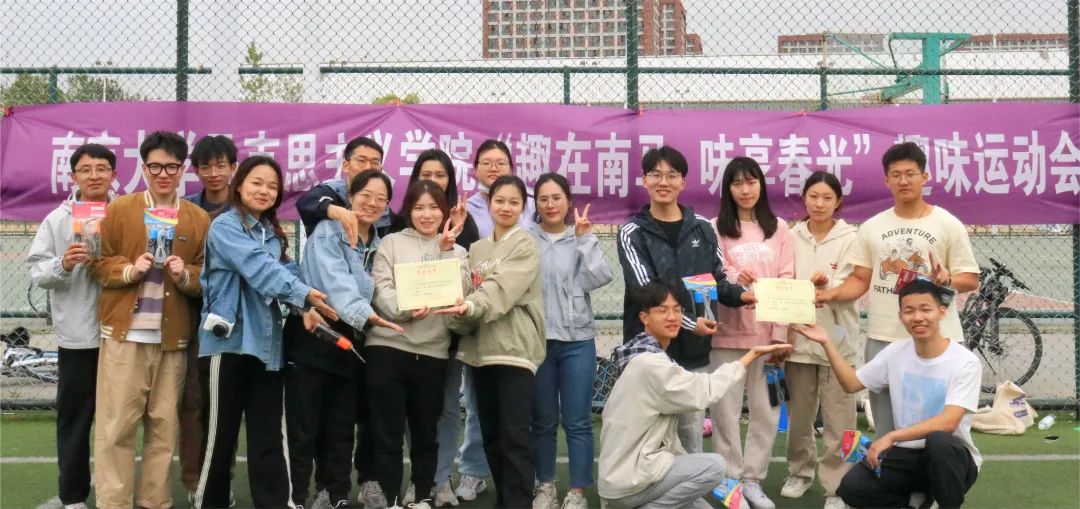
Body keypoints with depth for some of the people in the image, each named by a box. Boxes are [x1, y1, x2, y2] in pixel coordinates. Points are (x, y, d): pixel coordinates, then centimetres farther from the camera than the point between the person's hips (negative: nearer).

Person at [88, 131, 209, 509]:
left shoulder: (199, 219, 8)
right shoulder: (119, 209, 4)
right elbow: (97, 264, 4)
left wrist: (186, 275, -12)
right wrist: (129, 269, -14)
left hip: (173, 337, 2)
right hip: (124, 334, -2)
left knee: (165, 425, 6)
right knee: (116, 424, -2)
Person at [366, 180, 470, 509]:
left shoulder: (457, 252, 13)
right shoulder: (392, 243, 8)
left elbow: (458, 291, -4)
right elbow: (380, 288, -4)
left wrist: (446, 248, -9)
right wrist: (405, 309, -22)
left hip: (432, 352, 2)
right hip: (388, 346, -2)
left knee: (426, 431, 10)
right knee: (387, 432, 0)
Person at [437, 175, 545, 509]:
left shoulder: (525, 246, 0)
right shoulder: (476, 249, 18)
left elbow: (503, 288, -17)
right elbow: (468, 292, 13)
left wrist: (471, 307, -34)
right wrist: (460, 314, -10)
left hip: (514, 348, -6)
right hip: (482, 349, 6)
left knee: (515, 435, -11)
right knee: (490, 434, 11)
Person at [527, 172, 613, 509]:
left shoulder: (582, 238, 6)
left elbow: (600, 278, -9)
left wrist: (584, 237, -11)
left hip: (577, 341, 0)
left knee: (577, 421, 2)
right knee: (543, 420, 10)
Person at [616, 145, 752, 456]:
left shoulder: (702, 228, 8)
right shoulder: (633, 233, -2)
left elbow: (717, 279, 14)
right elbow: (646, 290, -11)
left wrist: (739, 295, -8)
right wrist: (689, 323, -20)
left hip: (694, 349, 3)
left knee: (692, 432, 10)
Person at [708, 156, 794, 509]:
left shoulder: (779, 228, 10)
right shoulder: (717, 228, 4)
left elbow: (787, 280, 5)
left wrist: (780, 332, -4)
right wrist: (736, 279, -25)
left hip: (768, 332, 2)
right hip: (728, 332, -2)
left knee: (766, 409, 5)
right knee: (726, 409, 0)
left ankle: (753, 479, 14)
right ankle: (730, 480, 9)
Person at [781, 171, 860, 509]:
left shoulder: (850, 239, -2)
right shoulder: (791, 237, 6)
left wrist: (827, 284, -31)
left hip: (837, 340, -3)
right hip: (798, 337, 3)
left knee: (838, 419, -2)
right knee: (799, 414, 14)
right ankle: (800, 471, 31)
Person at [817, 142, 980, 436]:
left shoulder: (948, 225, 1)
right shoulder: (872, 227, 10)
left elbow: (970, 279, 1)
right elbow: (860, 279, 10)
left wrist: (946, 280, -20)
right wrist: (832, 294, -9)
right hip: (882, 339, 3)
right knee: (886, 430, 12)